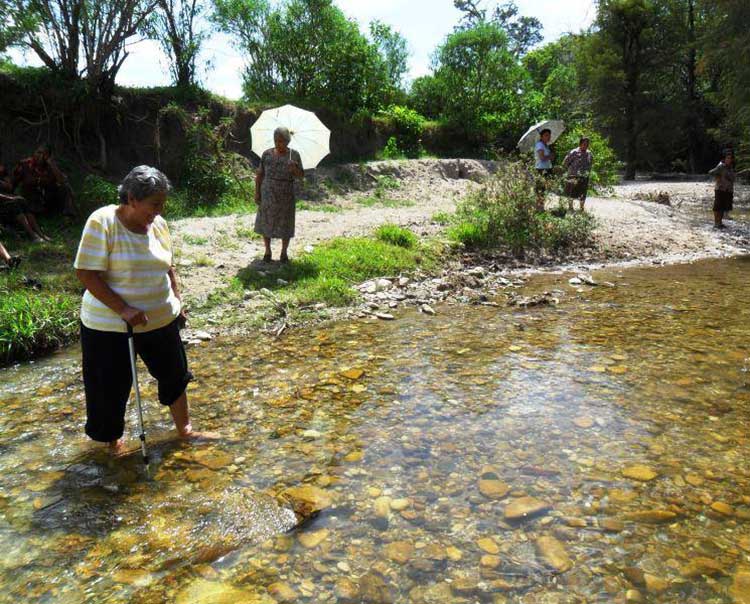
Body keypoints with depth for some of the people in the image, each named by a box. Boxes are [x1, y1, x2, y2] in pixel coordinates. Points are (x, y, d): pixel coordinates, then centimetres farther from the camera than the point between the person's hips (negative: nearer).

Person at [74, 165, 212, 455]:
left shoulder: (158, 224, 0)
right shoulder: (102, 222, -18)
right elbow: (86, 274, -21)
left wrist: (177, 301, 10)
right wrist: (123, 310, -26)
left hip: (161, 319, 6)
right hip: (110, 325, -5)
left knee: (174, 374, 16)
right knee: (112, 386, 10)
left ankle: (184, 428, 36)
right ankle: (113, 439, 34)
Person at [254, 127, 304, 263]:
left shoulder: (294, 155, -3)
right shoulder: (267, 154, 0)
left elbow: (301, 175, -6)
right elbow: (259, 174, 4)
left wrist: (294, 168, -26)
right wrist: (257, 192, 0)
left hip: (286, 197, -1)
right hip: (267, 195, 1)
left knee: (285, 225, 6)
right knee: (266, 222, 7)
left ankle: (284, 252, 21)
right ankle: (267, 251, 22)